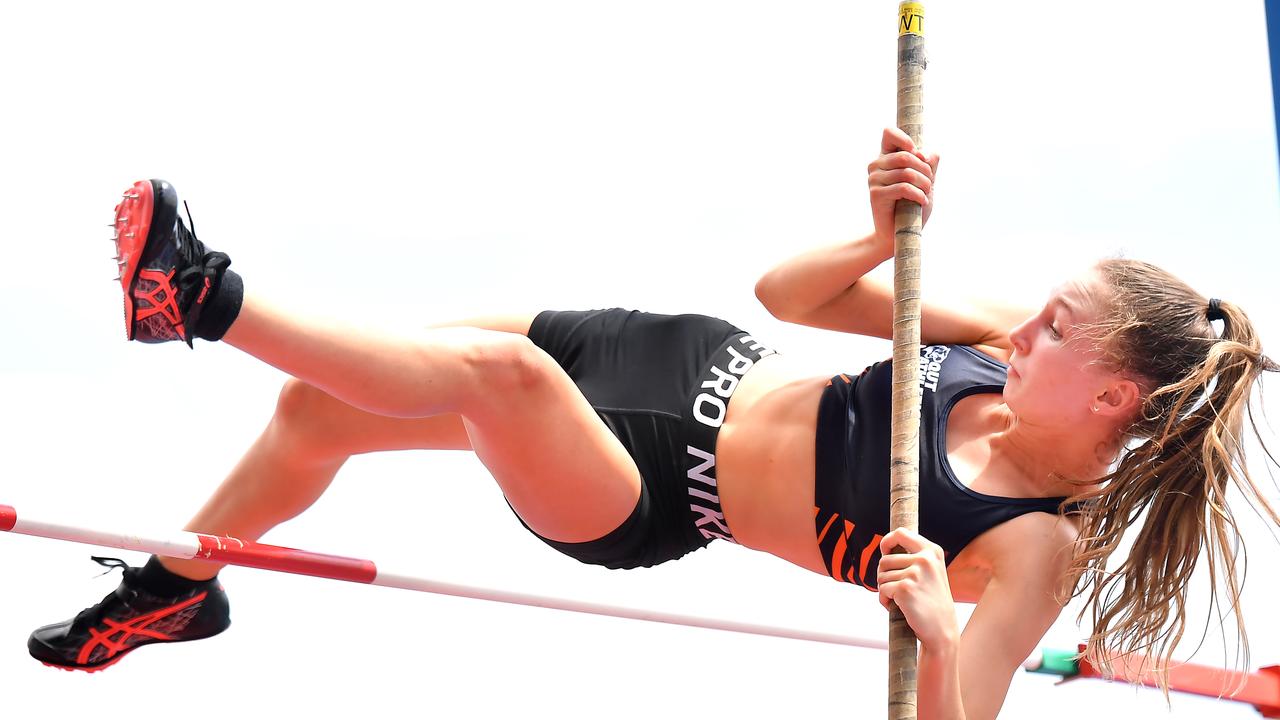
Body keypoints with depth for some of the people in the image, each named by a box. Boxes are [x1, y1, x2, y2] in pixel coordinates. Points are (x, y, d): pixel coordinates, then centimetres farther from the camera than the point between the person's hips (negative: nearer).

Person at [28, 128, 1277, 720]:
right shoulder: (1003, 347, -4)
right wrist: (887, 236, -18)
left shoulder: (1035, 550, -19)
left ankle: (202, 299, -14)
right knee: (316, 406, 6)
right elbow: (786, 292, -1)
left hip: (656, 491, -6)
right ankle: (178, 585, 34)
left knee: (498, 367, -35)